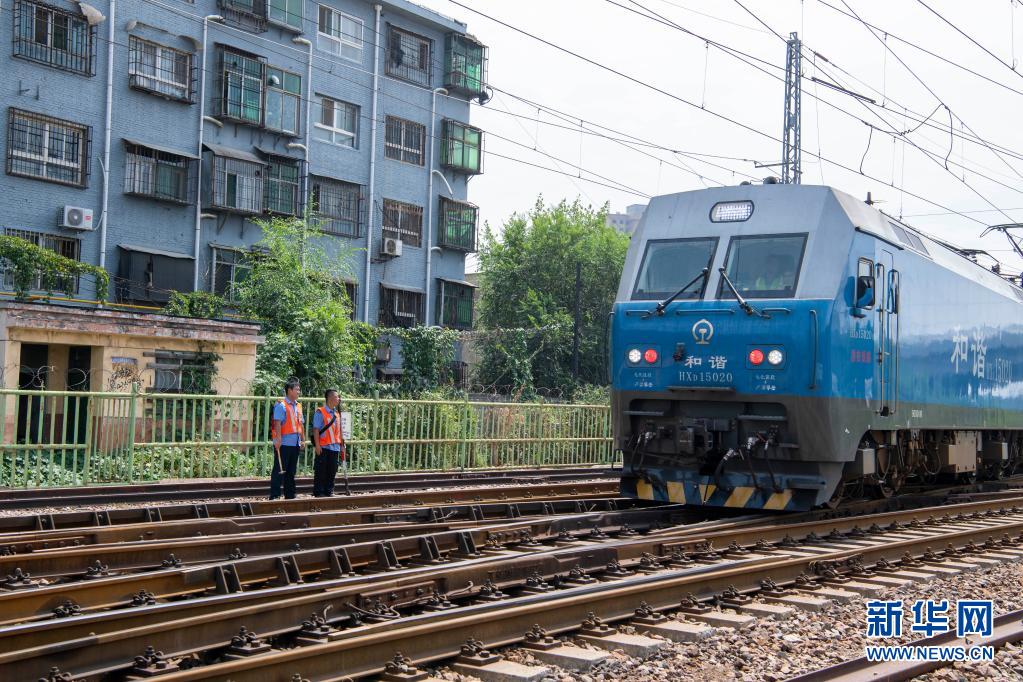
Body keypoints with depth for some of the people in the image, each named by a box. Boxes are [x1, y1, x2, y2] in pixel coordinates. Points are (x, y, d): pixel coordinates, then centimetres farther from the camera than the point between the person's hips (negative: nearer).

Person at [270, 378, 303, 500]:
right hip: (284, 444, -8)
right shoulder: (281, 406, -9)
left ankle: (290, 495, 19)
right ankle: (274, 496, -5)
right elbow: (277, 424, -16)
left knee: (291, 471, 13)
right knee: (279, 470, -6)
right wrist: (278, 439, -23)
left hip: (295, 444, 8)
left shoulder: (298, 406, 16)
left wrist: (302, 440, 18)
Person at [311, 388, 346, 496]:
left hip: (335, 447, 7)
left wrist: (342, 445, 17)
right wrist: (317, 445, -16)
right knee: (320, 471, -2)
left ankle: (329, 492, 18)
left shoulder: (337, 414, 14)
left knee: (332, 471, 10)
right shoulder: (320, 413, -7)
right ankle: (318, 492, 4)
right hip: (324, 447, -7)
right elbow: (316, 429, -11)